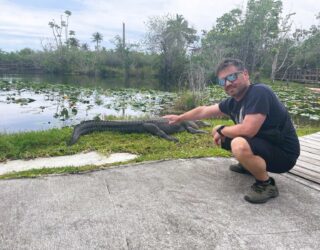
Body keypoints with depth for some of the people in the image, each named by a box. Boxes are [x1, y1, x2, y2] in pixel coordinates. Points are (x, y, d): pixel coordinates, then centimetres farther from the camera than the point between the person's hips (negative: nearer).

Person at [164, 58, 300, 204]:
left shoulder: (259, 92, -25)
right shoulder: (232, 102, -1)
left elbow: (247, 130, -34)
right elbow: (203, 110, 12)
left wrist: (222, 131, -15)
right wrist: (180, 118, 20)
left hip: (283, 154, -8)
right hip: (260, 143, 8)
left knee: (239, 145, -36)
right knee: (218, 132, 10)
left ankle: (267, 185, -9)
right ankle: (249, 165, 22)